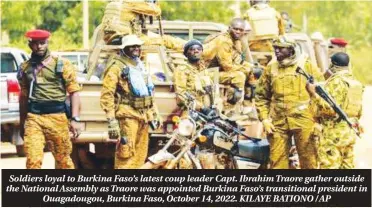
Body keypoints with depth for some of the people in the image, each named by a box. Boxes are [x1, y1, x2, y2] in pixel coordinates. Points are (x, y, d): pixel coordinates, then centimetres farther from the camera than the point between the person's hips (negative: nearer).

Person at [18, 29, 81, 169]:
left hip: (56, 117, -2)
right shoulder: (25, 68, 11)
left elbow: (74, 92, 1)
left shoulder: (62, 65, 2)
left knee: (63, 159, 8)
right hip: (33, 118, 2)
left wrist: (75, 119, -8)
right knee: (33, 160, -9)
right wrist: (22, 124, 20)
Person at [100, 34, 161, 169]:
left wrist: (154, 114, 25)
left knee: (140, 155, 11)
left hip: (143, 117, 8)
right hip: (128, 116, -8)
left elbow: (149, 93, 30)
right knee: (126, 154, -13)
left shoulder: (141, 66, 20)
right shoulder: (117, 67, -6)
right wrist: (111, 121, -19)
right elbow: (107, 95, -13)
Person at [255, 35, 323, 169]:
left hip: (303, 122, -2)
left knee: (308, 160, 2)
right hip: (278, 123, 2)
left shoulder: (307, 66, 3)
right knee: (277, 161, 3)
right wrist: (264, 119, 3)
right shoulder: (271, 69, 10)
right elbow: (261, 97, 14)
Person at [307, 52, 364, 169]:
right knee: (347, 166, 12)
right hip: (350, 133, 9)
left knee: (329, 166, -8)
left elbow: (331, 108, -21)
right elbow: (359, 111, 19)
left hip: (334, 132, -9)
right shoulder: (355, 82, 14)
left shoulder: (336, 81, -13)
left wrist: (314, 94, -17)